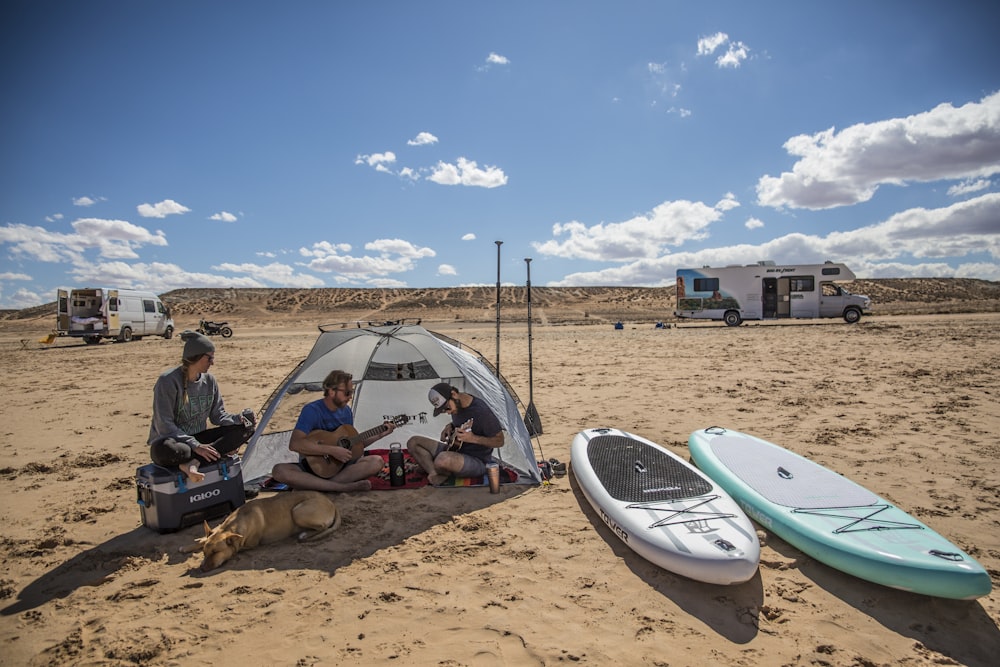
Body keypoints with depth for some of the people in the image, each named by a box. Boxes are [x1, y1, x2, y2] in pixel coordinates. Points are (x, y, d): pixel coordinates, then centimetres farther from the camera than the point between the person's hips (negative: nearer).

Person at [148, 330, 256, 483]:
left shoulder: (209, 381, 2)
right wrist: (195, 446, -27)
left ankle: (194, 462, -27)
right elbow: (164, 425, -20)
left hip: (198, 439, 7)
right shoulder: (168, 381, -17)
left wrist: (238, 419, -17)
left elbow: (218, 416, 5)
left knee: (245, 428, -14)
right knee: (164, 450, -43)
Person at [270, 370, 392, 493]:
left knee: (377, 461, -20)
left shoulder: (346, 411, 6)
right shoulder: (312, 410, -14)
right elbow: (294, 444, -26)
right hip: (311, 466, -4)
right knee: (279, 471, -34)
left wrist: (380, 434, 4)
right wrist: (332, 450, -27)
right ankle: (343, 487, -37)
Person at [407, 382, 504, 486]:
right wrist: (450, 427, 1)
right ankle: (435, 475, -18)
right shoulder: (456, 404, 0)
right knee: (413, 442, 0)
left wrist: (473, 438, -30)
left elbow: (499, 441, -18)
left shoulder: (481, 411, -24)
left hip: (477, 462, -9)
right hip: (456, 450, 9)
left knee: (443, 459, -40)